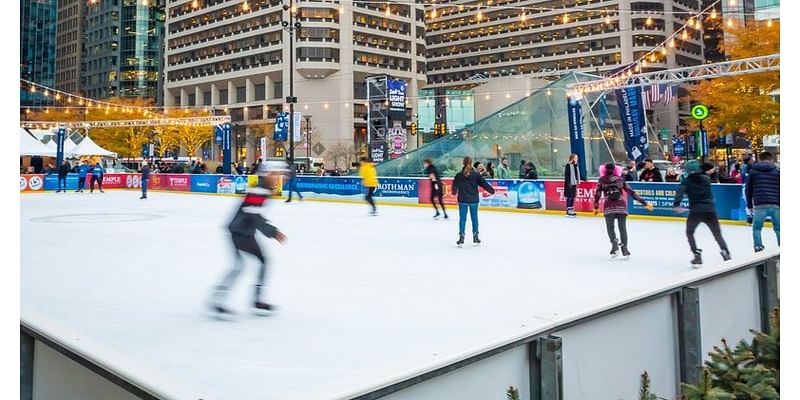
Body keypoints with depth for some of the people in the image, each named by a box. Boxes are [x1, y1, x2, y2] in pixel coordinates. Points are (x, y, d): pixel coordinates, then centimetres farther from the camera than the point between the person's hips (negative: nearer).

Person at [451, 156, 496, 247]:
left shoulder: (459, 175, -4)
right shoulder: (476, 175, -6)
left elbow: (455, 186, 8)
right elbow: (484, 183, -4)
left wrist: (454, 192, 29)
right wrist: (492, 190, 9)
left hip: (462, 200, 0)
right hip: (473, 200, 0)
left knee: (462, 218, 4)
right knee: (474, 218, 10)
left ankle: (461, 236, 1)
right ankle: (475, 236, 18)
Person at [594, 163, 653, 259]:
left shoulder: (602, 180, 9)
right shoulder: (620, 179, 12)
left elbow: (597, 194, 6)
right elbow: (631, 192, 9)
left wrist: (596, 207, 17)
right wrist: (644, 202, 12)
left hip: (609, 207, -1)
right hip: (621, 206, 1)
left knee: (610, 227, 9)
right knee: (622, 228, 6)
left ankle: (614, 244, -14)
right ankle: (624, 249, 1)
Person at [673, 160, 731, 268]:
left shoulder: (686, 180, 1)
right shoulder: (706, 178, 12)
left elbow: (680, 191, -18)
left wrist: (677, 204, -27)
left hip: (696, 211, -3)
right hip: (710, 210, 3)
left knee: (689, 233, 18)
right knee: (718, 234, 14)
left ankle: (697, 256, 6)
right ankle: (726, 254, -1)